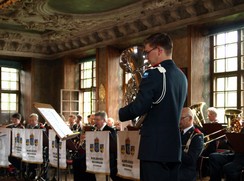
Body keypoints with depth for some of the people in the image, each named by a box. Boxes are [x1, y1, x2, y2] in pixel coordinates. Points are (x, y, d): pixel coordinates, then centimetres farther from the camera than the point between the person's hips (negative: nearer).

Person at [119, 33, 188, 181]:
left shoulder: (154, 74, -13)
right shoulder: (181, 76, 12)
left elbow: (138, 108, -18)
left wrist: (119, 114, 1)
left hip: (155, 147, -8)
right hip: (174, 146, 8)